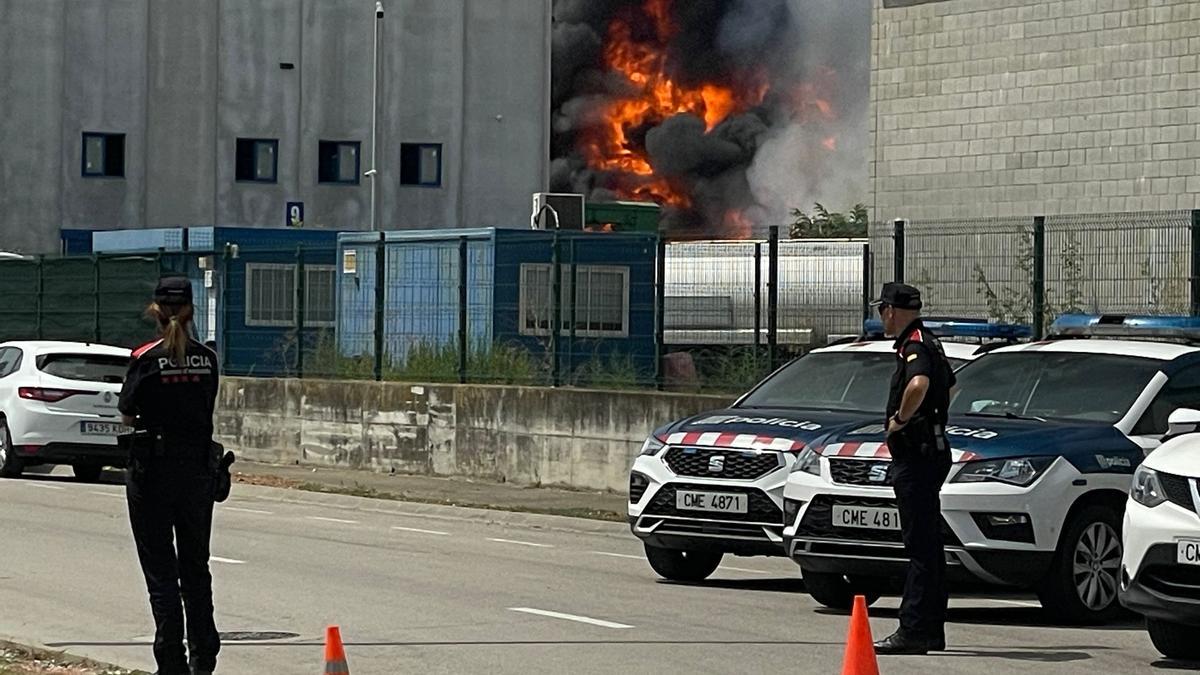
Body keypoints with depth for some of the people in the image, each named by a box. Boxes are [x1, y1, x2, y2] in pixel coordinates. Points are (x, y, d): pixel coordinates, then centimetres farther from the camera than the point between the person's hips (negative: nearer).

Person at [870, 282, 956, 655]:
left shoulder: (914, 346, -15)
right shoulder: (930, 344, 18)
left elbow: (919, 384, -37)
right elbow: (949, 384, 38)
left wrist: (900, 419, -22)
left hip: (917, 456, -11)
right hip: (929, 451, 11)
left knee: (921, 546, -11)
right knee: (928, 545, 13)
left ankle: (913, 631, -13)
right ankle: (930, 630, 17)